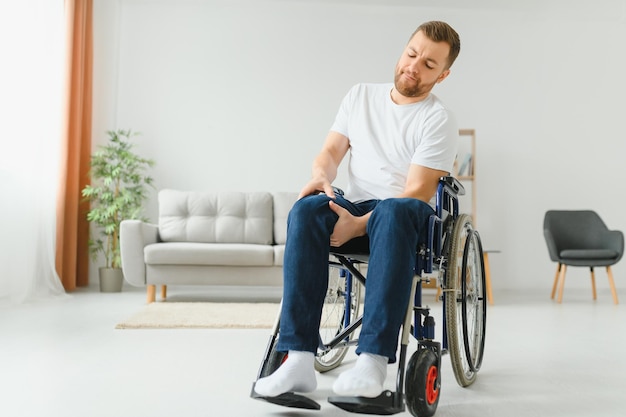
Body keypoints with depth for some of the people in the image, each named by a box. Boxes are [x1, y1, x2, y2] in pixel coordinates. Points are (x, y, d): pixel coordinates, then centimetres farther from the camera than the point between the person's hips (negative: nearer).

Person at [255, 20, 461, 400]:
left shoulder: (439, 120, -1)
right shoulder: (361, 95, 15)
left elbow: (417, 192, -11)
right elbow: (332, 150, 12)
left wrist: (359, 226, -22)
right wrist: (321, 175, -13)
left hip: (407, 217, -3)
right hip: (354, 209, 4)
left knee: (394, 211, -40)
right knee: (306, 210, -30)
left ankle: (374, 360, -41)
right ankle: (299, 361, -34)